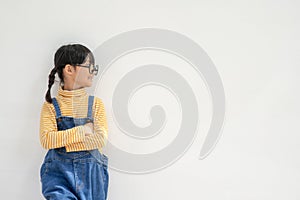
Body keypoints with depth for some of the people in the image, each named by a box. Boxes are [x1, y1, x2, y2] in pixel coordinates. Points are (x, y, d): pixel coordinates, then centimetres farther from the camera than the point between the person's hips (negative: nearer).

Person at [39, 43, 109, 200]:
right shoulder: (51, 106, 4)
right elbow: (46, 140, -10)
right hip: (59, 171, -2)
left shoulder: (96, 104, 7)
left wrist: (63, 139, -8)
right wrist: (82, 131, -12)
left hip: (90, 171, 2)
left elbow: (100, 139, -5)